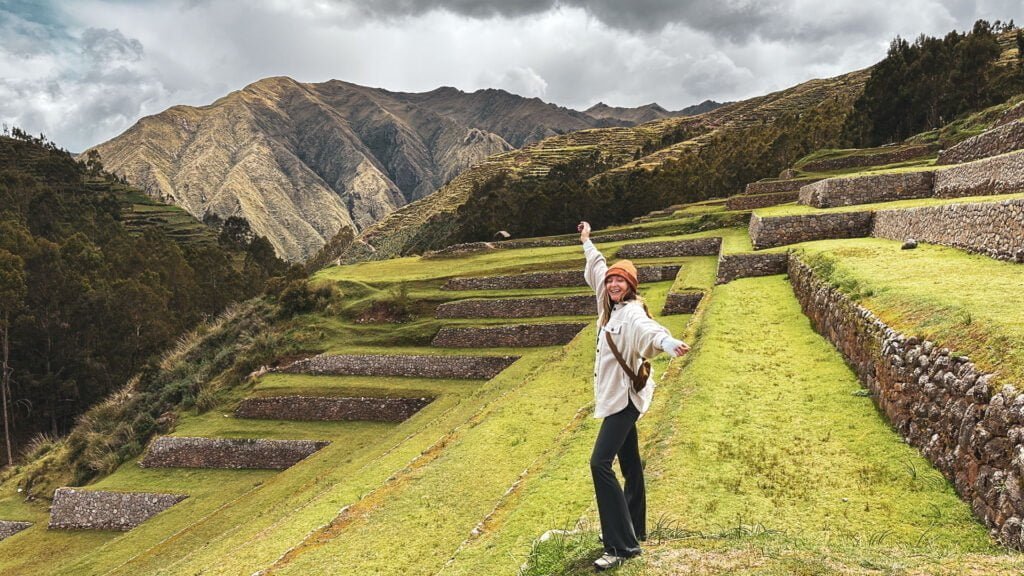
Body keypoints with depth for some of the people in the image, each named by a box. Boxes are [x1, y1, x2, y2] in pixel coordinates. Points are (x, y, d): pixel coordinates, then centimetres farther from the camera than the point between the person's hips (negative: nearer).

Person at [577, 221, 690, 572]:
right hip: (616, 396, 9)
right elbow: (597, 270, 24)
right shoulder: (611, 307, 5)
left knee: (600, 463, -17)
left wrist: (669, 343, -64)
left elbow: (648, 330, -43)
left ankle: (622, 545, -14)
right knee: (629, 464, 17)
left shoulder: (632, 312, -19)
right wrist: (587, 242, 37)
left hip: (624, 397, -9)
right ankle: (635, 530, 31)